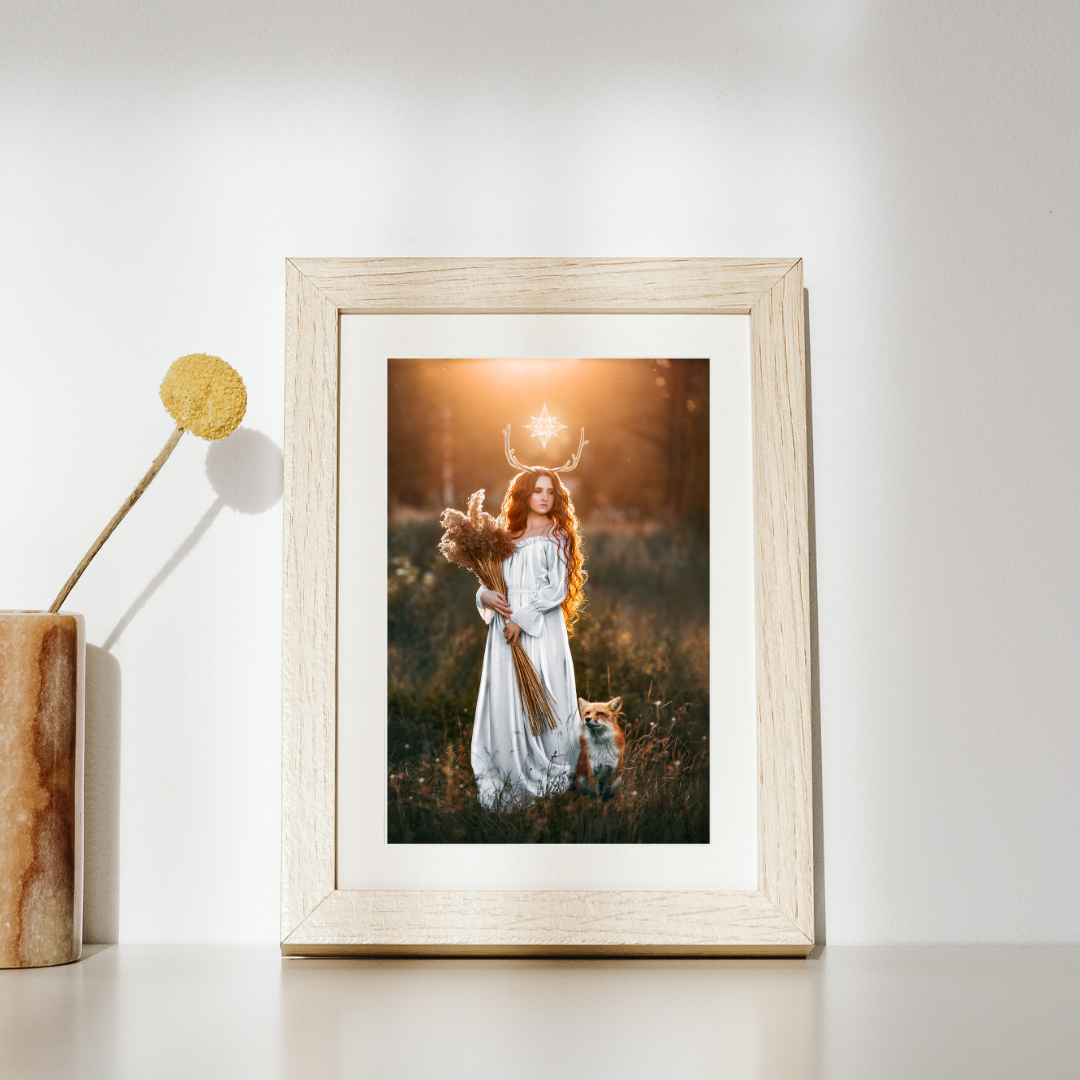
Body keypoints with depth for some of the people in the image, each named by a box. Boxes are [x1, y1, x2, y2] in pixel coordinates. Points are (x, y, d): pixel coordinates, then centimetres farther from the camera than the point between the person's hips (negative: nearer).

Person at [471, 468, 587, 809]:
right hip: (506, 628, 4)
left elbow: (556, 589, -5)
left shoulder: (558, 536, 4)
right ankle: (510, 779, 4)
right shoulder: (508, 538, 17)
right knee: (505, 700, -1)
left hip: (541, 628, -4)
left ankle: (548, 780, 1)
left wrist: (522, 618, -12)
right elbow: (491, 580, 18)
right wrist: (486, 595, -5)